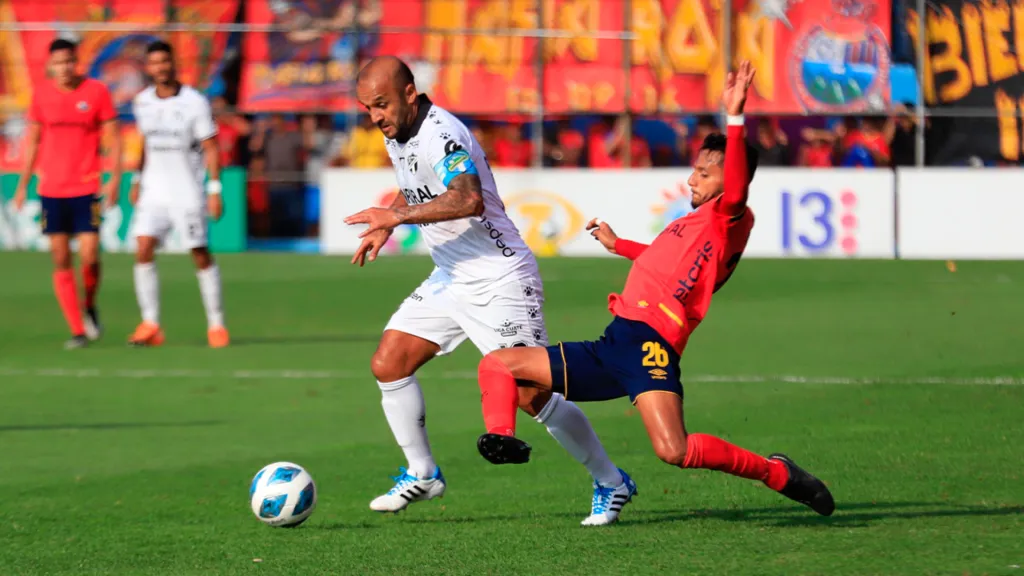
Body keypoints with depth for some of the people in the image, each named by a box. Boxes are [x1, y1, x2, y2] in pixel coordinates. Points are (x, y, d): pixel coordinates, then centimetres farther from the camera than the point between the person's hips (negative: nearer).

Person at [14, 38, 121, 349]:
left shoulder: (96, 91, -2)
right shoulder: (42, 95, 6)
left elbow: (113, 138, 0)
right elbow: (33, 141, 14)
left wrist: (115, 178, -9)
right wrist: (23, 183, 11)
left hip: (86, 189, -2)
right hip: (50, 190, 3)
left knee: (90, 256, -10)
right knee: (61, 261, -1)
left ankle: (90, 307, 19)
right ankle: (78, 330, 4)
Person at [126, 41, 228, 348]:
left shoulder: (195, 102, -8)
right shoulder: (142, 102, 7)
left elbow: (210, 147, -6)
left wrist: (215, 190, -11)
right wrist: (138, 179, 19)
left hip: (188, 192, -4)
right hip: (154, 192, 4)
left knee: (202, 255, -2)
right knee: (143, 250, -11)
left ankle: (216, 324, 10)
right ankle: (150, 324, -8)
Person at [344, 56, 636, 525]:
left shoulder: (441, 135, -23)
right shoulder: (396, 135, 7)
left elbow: (469, 200, -41)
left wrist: (396, 215, -39)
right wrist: (384, 227, 15)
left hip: (500, 280, -9)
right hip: (450, 279, 9)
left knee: (531, 396, -10)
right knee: (387, 365, 0)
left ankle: (611, 483, 6)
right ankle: (422, 474, 15)